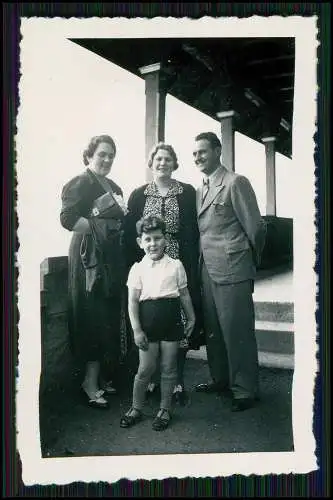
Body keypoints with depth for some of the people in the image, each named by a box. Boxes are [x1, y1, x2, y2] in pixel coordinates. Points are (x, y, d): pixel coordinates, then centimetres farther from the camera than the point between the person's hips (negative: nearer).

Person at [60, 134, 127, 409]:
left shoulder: (114, 187, 21)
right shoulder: (81, 183, -3)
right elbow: (68, 219, -15)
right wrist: (102, 226, -17)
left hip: (113, 258, 8)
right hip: (90, 257, -8)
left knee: (110, 318, 10)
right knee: (94, 319, -5)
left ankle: (103, 376, 22)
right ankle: (91, 382, 5)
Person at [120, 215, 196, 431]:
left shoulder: (175, 265, 2)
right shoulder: (138, 268, -2)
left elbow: (184, 294, 11)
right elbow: (133, 301, -2)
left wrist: (191, 318, 13)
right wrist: (137, 329, -6)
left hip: (171, 321, 1)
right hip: (148, 323, -1)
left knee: (169, 368, 10)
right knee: (145, 369, 7)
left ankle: (165, 409, 27)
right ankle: (136, 408, 26)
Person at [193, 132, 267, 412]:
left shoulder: (235, 183, -8)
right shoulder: (201, 189, 15)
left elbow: (256, 227, -7)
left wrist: (249, 261, 3)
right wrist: (201, 261, 12)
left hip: (232, 270, -7)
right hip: (207, 270, 8)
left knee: (236, 331, 0)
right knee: (213, 329, 15)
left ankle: (245, 390, 14)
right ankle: (221, 379, 32)